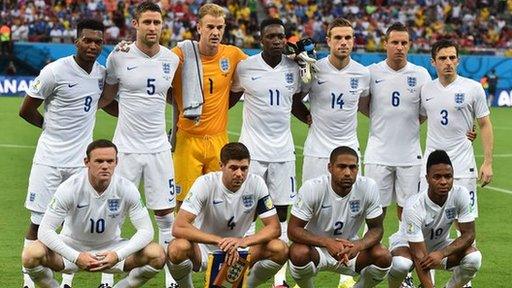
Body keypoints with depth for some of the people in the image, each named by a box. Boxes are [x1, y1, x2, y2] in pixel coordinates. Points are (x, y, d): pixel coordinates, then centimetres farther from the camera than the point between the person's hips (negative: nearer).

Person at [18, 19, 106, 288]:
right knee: (38, 222, 1)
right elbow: (26, 111, -4)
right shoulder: (55, 71, -13)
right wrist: (53, 127, 6)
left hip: (81, 159, 5)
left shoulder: (102, 73, 4)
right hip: (50, 157, -4)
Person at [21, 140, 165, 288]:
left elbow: (145, 230, -14)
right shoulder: (70, 188, -22)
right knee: (31, 256, -31)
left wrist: (117, 255, -31)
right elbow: (45, 230, -23)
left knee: (158, 256, -23)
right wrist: (76, 257, -35)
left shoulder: (127, 189, -17)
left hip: (110, 249, 2)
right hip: (72, 247, -1)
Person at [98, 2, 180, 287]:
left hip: (159, 148, 2)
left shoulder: (172, 59, 3)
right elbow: (106, 97, 8)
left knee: (165, 213, 4)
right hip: (126, 146, -2)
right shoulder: (119, 57, -4)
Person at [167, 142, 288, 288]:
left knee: (280, 249, -22)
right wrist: (220, 241, -39)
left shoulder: (256, 184, -13)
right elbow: (178, 227, -29)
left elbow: (274, 228, -12)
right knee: (178, 248, -36)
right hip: (204, 248, -3)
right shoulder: (206, 183, -21)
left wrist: (243, 241, -32)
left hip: (238, 250, 3)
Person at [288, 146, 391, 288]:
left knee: (383, 257, -24)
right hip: (317, 246, -2)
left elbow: (376, 228, -8)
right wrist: (329, 243, -37)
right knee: (299, 253, -35)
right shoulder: (312, 188, -23)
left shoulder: (368, 187, -17)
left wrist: (358, 246, -32)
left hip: (350, 247, 2)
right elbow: (293, 230, -21)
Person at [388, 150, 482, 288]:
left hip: (439, 245, 4)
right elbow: (419, 257, -36)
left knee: (474, 257, -25)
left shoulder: (460, 194, -23)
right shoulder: (414, 206, -34)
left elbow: (468, 234, -16)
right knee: (401, 264, -39)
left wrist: (441, 254, -34)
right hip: (408, 245, -4)